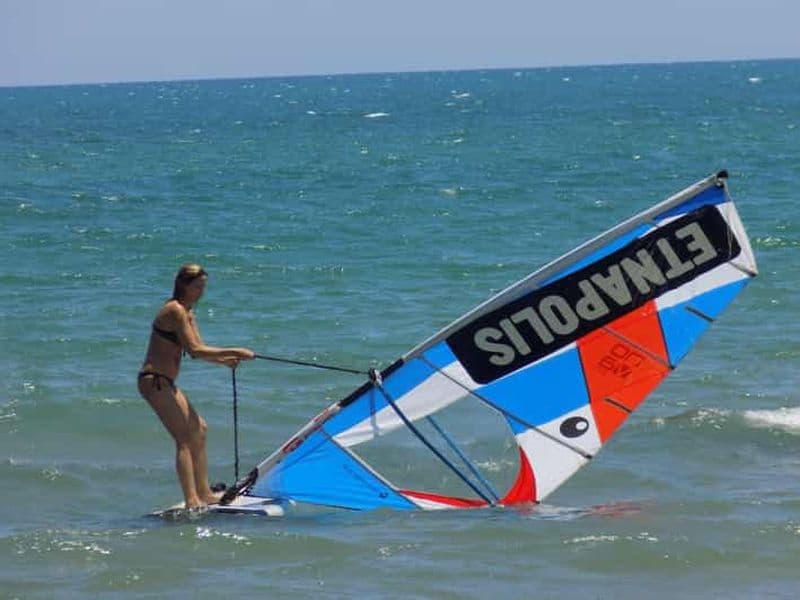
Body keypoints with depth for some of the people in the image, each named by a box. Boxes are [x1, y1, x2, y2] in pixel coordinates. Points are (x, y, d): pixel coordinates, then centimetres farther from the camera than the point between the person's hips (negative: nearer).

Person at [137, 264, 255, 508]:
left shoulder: (187, 313, 16)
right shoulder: (175, 311, -16)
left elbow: (198, 350, 14)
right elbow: (194, 350, -22)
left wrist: (224, 360, -4)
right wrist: (234, 352, -20)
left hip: (165, 383, 11)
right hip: (154, 380, -11)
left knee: (199, 429, 16)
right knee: (185, 438, -14)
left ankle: (204, 493, 23)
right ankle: (191, 500, -18)